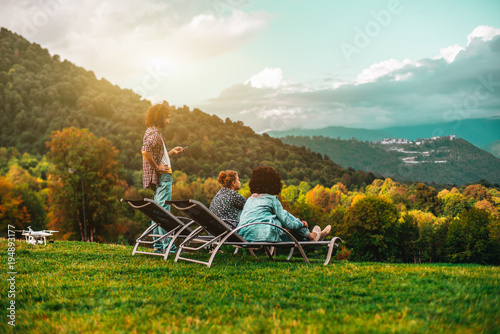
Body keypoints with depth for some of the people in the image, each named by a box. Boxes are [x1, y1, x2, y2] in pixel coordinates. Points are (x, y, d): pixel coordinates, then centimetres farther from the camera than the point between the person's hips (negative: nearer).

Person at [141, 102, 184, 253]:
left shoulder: (155, 132, 21)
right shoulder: (153, 133, -11)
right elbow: (145, 151, -26)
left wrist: (172, 152, 21)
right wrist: (157, 167, -20)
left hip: (162, 177, 11)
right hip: (162, 177, -11)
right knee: (163, 211, -10)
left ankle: (158, 245, 15)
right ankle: (166, 244, -9)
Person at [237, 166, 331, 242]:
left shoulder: (250, 199, 19)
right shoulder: (272, 199, 2)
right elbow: (287, 222, 0)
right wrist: (301, 223, 22)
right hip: (264, 235, -7)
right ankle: (310, 236, 31)